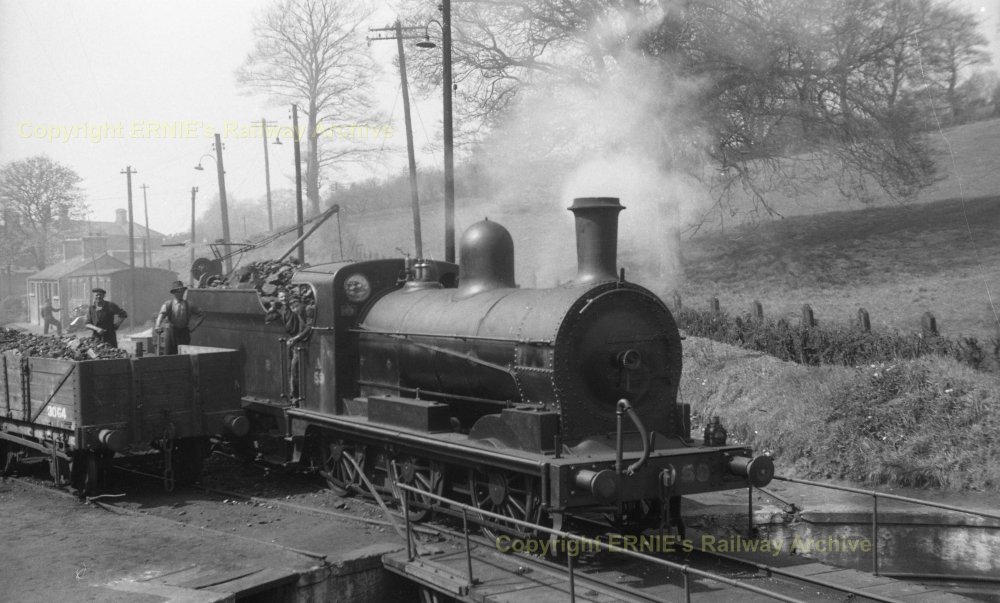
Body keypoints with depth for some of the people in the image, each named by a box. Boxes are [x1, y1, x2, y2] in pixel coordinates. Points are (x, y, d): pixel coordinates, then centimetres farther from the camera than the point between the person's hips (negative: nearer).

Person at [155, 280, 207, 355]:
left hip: (184, 332, 0)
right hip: (171, 331, 0)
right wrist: (158, 326, -36)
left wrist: (193, 328, 3)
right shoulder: (168, 304, 2)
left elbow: (202, 315, 10)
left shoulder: (189, 305, 4)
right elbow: (161, 315, -15)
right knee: (168, 353, 0)